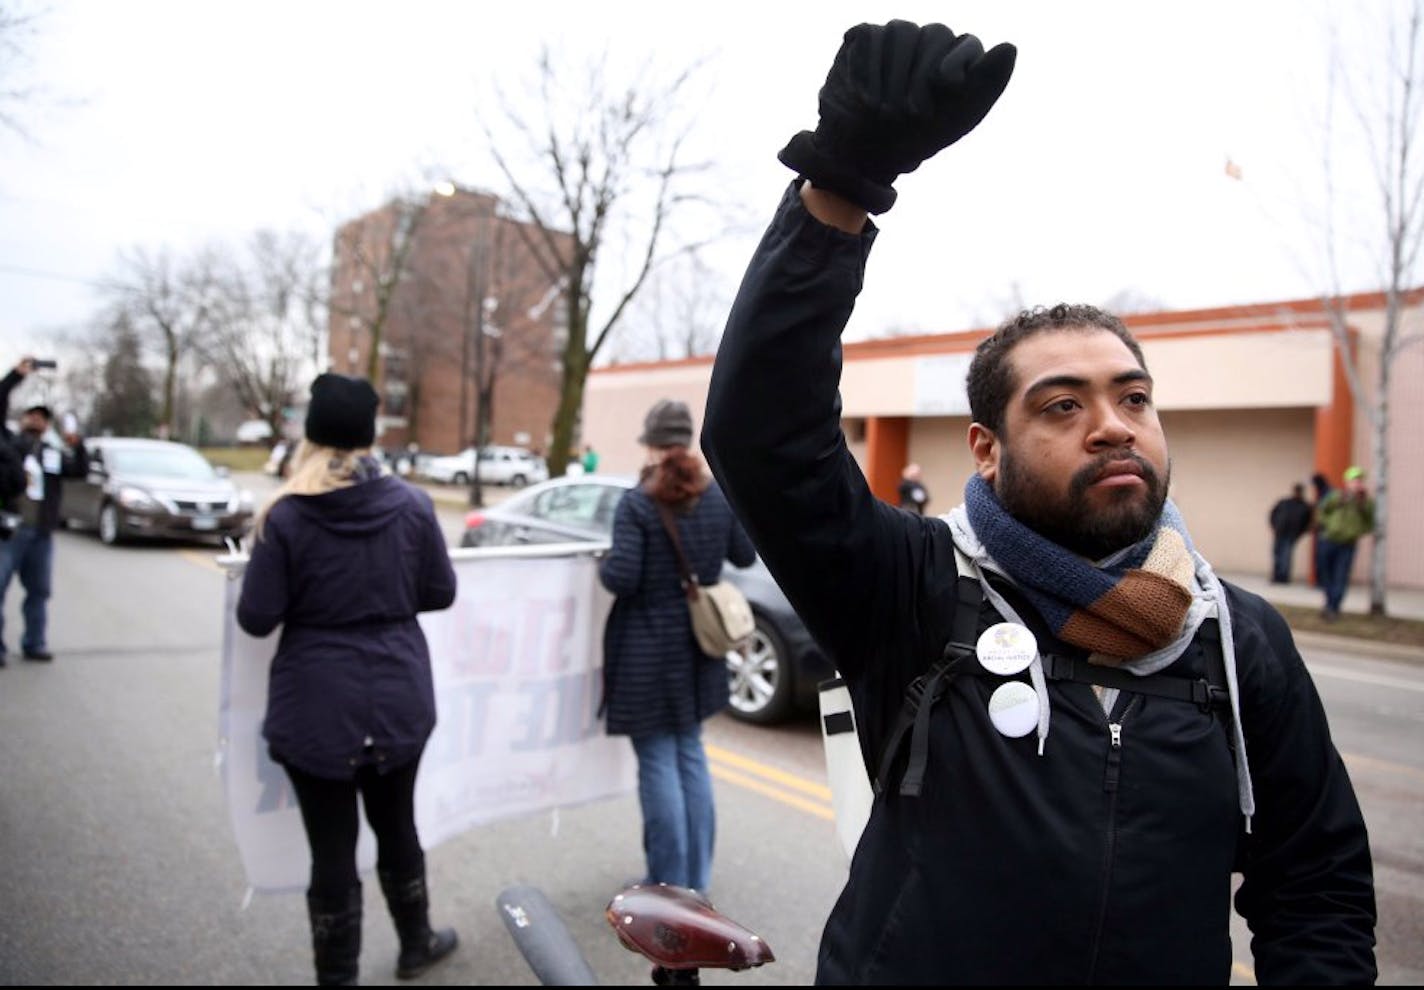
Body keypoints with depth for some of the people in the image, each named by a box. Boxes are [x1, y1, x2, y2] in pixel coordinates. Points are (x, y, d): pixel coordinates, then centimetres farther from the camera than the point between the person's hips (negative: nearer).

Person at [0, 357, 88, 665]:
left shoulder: (54, 453, 17)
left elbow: (81, 470, 5)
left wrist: (77, 444, -11)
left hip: (42, 533, 4)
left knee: (39, 591, 10)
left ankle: (34, 644, 20)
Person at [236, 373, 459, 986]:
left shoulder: (286, 516, -12)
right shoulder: (411, 503, -5)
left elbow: (256, 618, -10)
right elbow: (440, 592, 2)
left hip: (318, 706, -3)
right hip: (398, 697, 3)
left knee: (331, 848, 9)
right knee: (397, 826, 23)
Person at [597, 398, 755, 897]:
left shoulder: (636, 503, -15)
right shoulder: (719, 497, 1)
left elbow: (621, 579, -20)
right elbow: (745, 556, 12)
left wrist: (603, 564, 1)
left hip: (648, 650, -5)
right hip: (697, 646, 6)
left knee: (658, 762, 4)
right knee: (691, 754, 18)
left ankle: (670, 886, 13)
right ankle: (696, 878, 26)